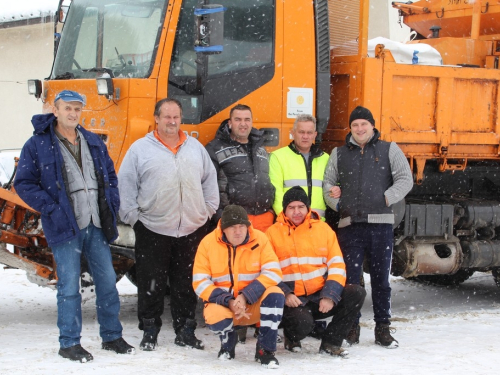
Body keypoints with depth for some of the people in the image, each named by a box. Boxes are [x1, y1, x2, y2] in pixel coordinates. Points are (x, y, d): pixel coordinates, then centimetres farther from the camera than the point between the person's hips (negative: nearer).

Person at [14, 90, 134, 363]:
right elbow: (24, 183, -5)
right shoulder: (37, 145, -4)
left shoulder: (93, 142, 12)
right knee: (69, 287, -2)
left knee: (107, 281, 9)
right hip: (64, 227, -5)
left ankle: (112, 336, 22)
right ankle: (69, 343, 9)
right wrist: (50, 208, -13)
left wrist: (112, 203, 6)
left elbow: (109, 173, 20)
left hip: (97, 225, 5)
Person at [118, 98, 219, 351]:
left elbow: (210, 181, 17)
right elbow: (125, 185, 0)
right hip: (152, 230, -3)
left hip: (192, 229, 3)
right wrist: (132, 216, -6)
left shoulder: (196, 148, 12)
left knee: (187, 284, 9)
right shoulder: (140, 149, 1)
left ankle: (185, 331, 19)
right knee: (151, 284, 1)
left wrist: (208, 210, 9)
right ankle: (149, 332, 12)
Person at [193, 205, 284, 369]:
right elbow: (200, 282, -8)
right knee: (216, 318, -34)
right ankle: (227, 342, 4)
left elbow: (273, 273, -14)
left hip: (253, 304, 1)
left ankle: (265, 350, -17)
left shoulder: (259, 239, -8)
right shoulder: (208, 243, -7)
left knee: (275, 295, -29)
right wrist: (228, 301, -21)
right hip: (222, 304, -1)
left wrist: (245, 297, -25)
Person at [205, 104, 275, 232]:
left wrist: (273, 210, 16)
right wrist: (219, 216, -13)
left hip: (265, 219, 5)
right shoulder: (216, 149, 1)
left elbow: (270, 181, 26)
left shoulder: (261, 149, 21)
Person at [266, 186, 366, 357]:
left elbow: (337, 265, 4)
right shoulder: (273, 233, 3)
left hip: (322, 297, 4)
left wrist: (330, 296, -11)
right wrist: (284, 294, -17)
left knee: (357, 293, -19)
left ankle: (331, 342, -6)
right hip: (293, 300, -4)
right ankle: (291, 337, 6)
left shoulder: (323, 228, 9)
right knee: (302, 324, -34)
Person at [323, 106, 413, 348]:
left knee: (381, 278, 4)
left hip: (380, 222, -1)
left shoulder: (389, 150, 10)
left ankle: (383, 329, 12)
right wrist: (336, 203, 0)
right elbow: (328, 183, 17)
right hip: (349, 224, 1)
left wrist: (387, 198, -7)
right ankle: (351, 328, 8)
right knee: (350, 278, 0)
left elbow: (405, 180, 5)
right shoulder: (339, 154, 15)